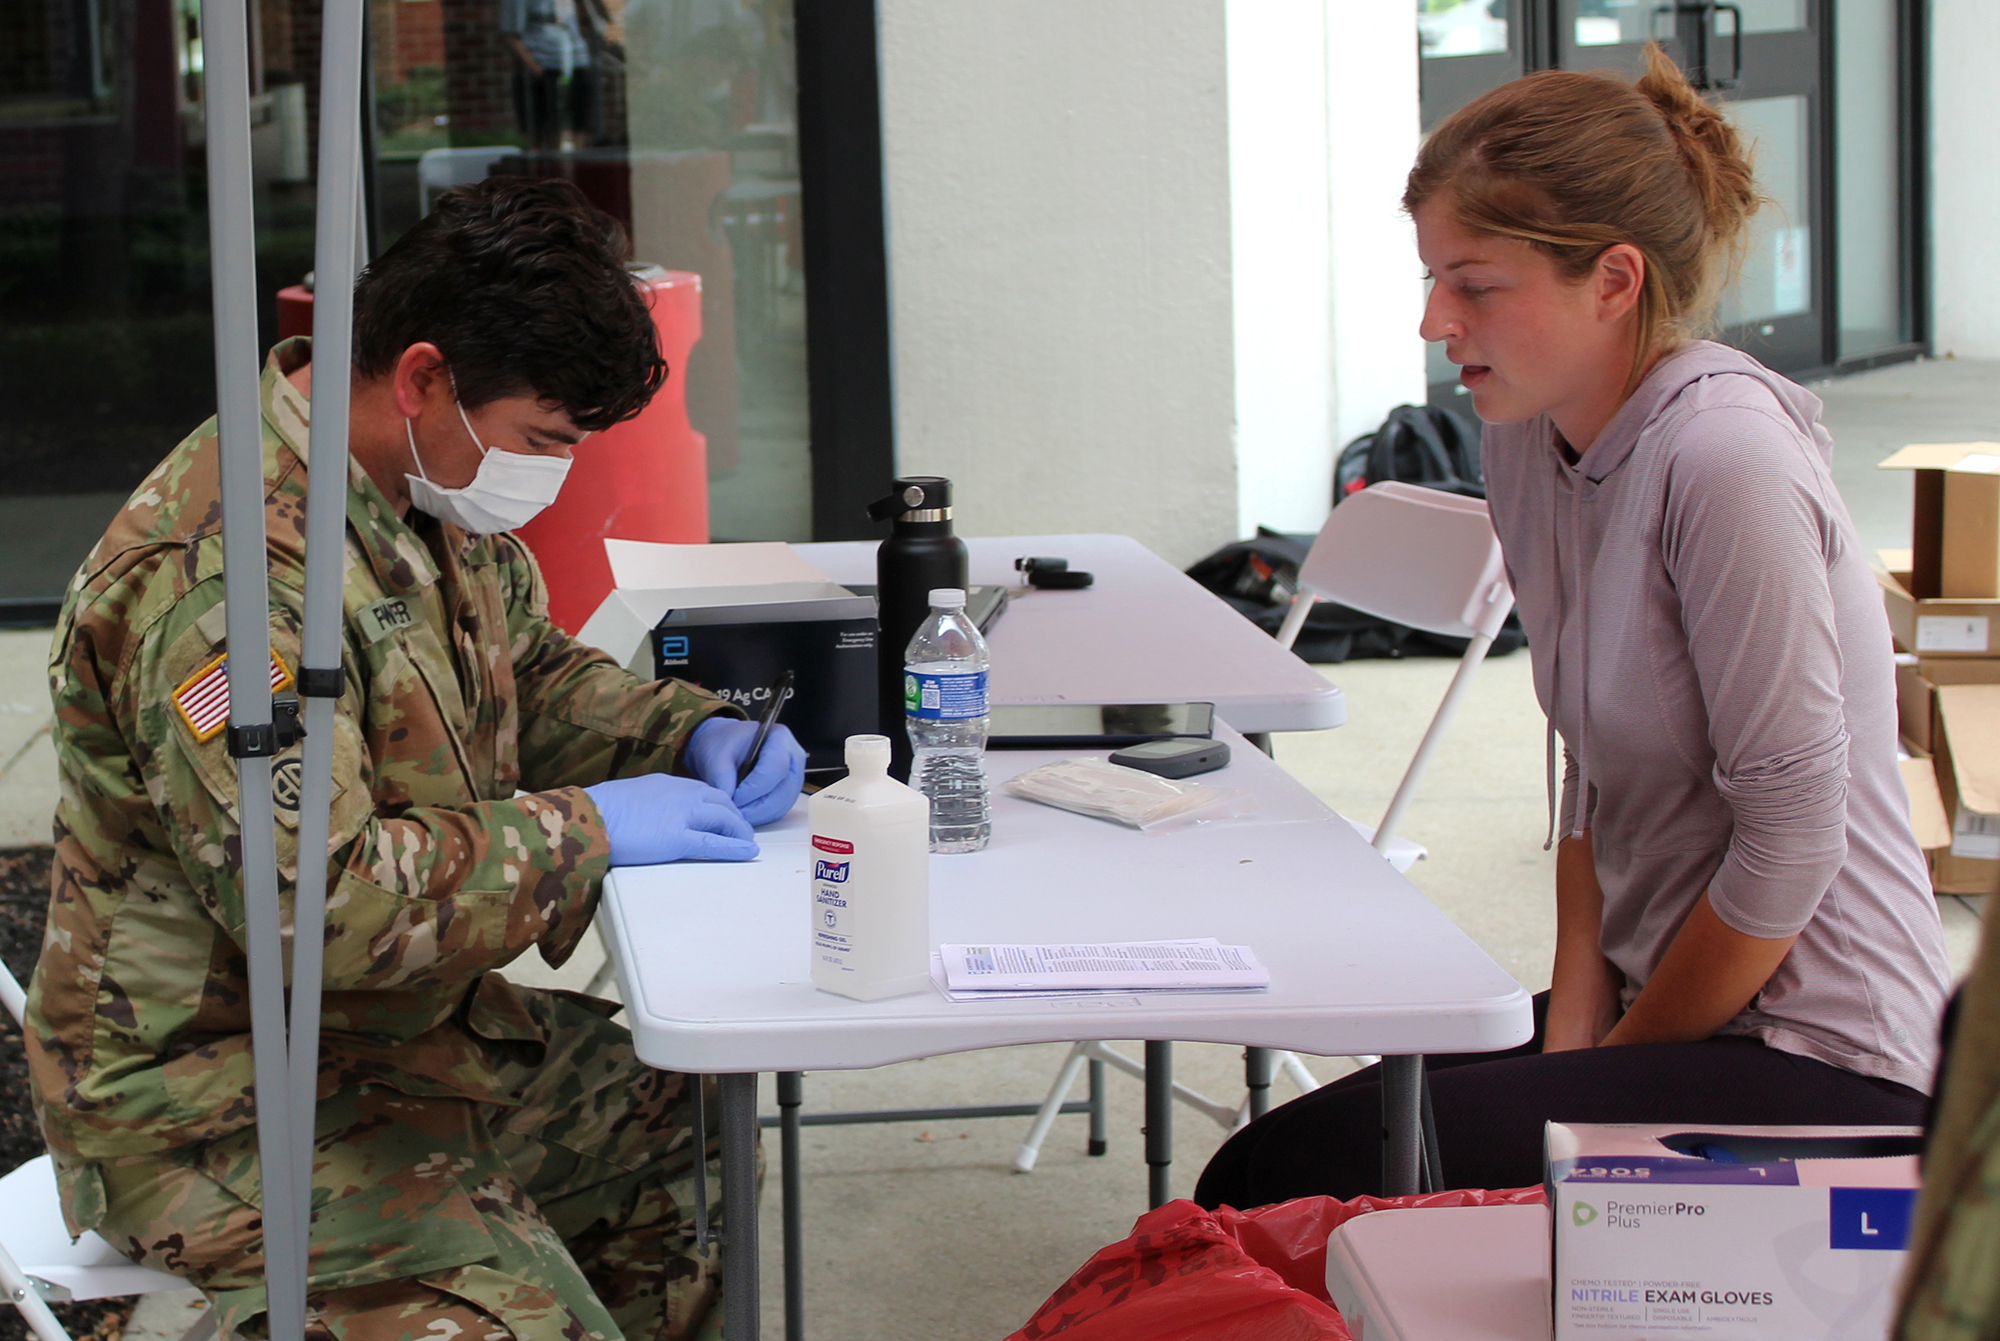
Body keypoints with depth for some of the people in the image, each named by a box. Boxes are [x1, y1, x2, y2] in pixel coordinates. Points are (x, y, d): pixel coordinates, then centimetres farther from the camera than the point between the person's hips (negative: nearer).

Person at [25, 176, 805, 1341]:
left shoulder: (436, 488, 5)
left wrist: (698, 732, 4)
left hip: (413, 1030, 10)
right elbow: (311, 897, -33)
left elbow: (534, 668, 23)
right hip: (219, 1101, -10)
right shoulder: (229, 568, -27)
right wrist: (582, 831, -23)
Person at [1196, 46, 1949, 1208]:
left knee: (1305, 1177, -18)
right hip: (1668, 1004, 8)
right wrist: (1572, 1038, 2)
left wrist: (1615, 1073, -8)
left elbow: (1791, 840, -19)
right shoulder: (1531, 442, 6)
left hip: (1814, 1065, -8)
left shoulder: (1725, 460, -21)